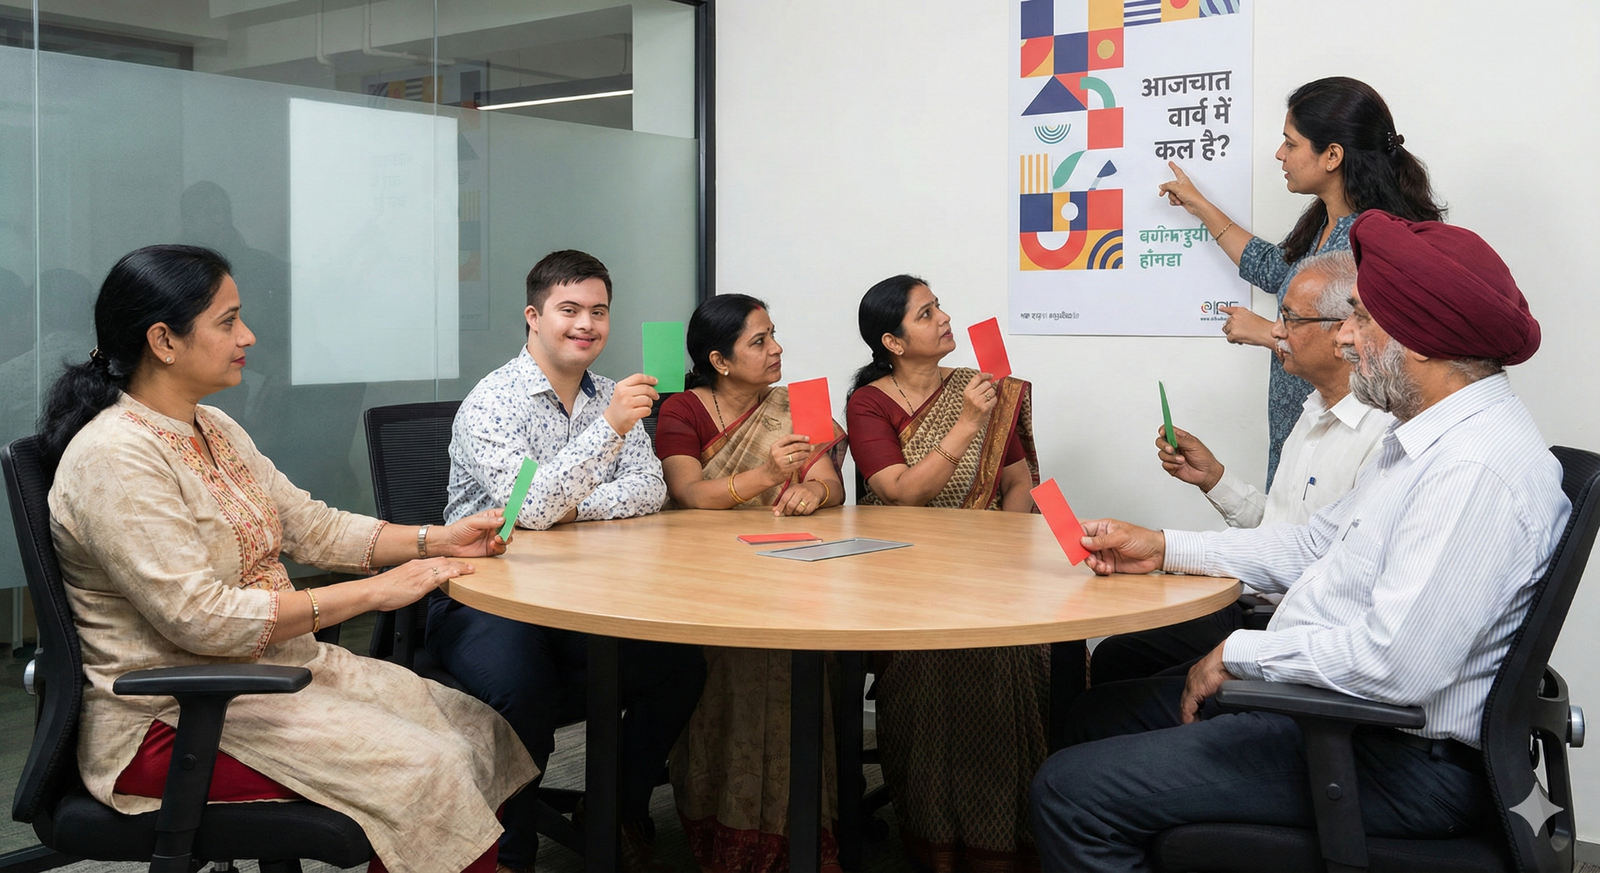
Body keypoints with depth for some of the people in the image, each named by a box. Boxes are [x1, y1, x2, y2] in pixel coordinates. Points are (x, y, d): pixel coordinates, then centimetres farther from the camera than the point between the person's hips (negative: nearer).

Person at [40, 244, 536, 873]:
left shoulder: (212, 429, 12)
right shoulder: (114, 458, -19)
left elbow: (312, 526, 15)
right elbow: (200, 620, -25)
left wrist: (438, 540, 1)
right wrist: (373, 592, -23)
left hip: (275, 662, 9)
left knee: (478, 729, -4)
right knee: (425, 769, -22)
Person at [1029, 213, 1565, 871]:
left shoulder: (1478, 470, -25)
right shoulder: (1430, 438, 10)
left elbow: (1395, 663, -32)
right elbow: (1316, 545, 20)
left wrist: (1239, 654, -17)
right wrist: (1166, 548, 15)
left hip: (1395, 761, -11)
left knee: (1071, 791, -14)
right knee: (1100, 711, 18)